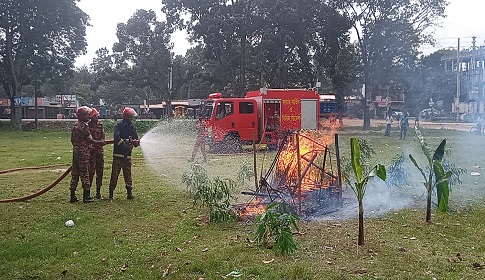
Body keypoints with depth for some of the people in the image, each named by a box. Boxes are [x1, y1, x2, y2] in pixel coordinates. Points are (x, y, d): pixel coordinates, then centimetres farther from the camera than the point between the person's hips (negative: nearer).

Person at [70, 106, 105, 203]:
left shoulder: (75, 126, 13)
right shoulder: (83, 126, -14)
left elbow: (72, 140, 18)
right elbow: (90, 140, -13)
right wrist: (100, 142, -1)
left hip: (75, 151, 9)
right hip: (83, 152, -9)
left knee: (75, 174, 10)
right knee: (84, 173, -3)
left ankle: (72, 196, 14)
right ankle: (86, 196, 1)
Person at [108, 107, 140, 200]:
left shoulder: (132, 127, 12)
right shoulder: (119, 125, -7)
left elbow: (136, 139, 12)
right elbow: (117, 138, -20)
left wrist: (136, 142, -12)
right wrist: (126, 145, -26)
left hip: (127, 155, 5)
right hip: (118, 154, -5)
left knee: (128, 174, 9)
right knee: (115, 174, -2)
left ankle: (129, 193, 14)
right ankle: (111, 193, 6)